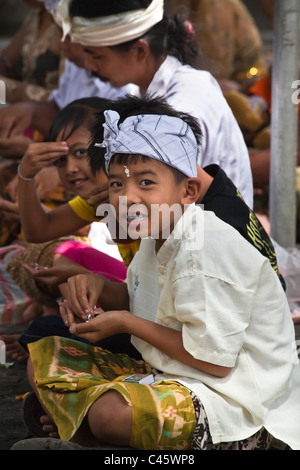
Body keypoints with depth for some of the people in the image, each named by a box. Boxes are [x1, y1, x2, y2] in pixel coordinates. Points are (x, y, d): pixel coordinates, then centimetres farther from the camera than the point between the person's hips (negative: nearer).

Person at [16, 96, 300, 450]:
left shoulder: (206, 250, -23)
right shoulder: (157, 235, 5)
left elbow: (215, 360, -23)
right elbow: (139, 304, 22)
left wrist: (126, 324, -15)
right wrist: (99, 288, -1)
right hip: (170, 375, 10)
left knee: (112, 411, -35)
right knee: (45, 358, 7)